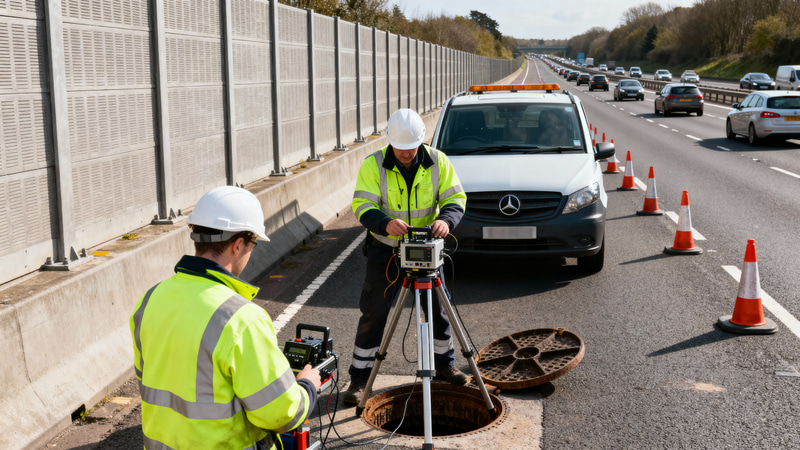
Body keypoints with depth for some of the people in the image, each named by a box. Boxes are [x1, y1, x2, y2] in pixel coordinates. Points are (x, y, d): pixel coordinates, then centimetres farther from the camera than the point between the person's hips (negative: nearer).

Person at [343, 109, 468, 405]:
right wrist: (385, 223, -41)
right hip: (385, 249, -2)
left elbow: (456, 198, -9)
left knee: (438, 308, 13)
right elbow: (362, 206, -20)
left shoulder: (437, 162, -8)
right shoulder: (373, 165, -14)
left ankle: (444, 363, 36)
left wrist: (446, 219, -32)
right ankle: (359, 379, 8)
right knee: (374, 314, -3)